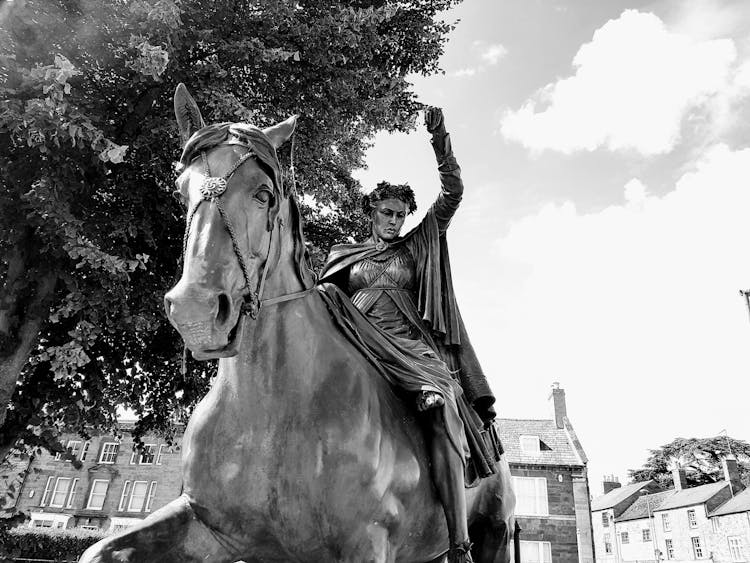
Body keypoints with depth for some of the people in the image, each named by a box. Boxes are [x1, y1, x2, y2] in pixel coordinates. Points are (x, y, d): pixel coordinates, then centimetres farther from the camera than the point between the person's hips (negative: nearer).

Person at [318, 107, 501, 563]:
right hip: (356, 345, 1)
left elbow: (453, 192, 14)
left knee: (442, 409, -28)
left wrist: (440, 138, 5)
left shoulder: (418, 247, 20)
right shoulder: (346, 254, 22)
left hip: (410, 347, 0)